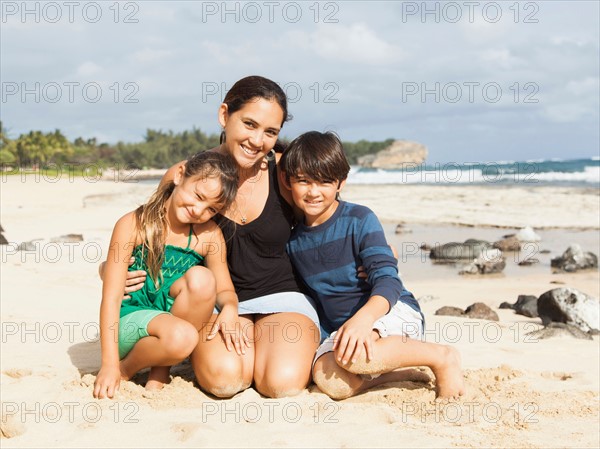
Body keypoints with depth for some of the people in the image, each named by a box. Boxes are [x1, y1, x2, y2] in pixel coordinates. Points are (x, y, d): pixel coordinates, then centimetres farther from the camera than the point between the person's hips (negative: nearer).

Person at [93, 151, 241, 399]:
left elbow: (224, 290, 7)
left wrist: (230, 309, -20)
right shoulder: (133, 225, -12)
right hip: (129, 320, -4)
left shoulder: (209, 235, -2)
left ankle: (159, 373, -10)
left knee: (201, 278, -27)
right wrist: (110, 365, -19)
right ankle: (125, 369, -2)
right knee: (181, 337, -36)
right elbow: (112, 297, -14)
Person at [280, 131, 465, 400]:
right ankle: (397, 372, -5)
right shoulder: (293, 241, 5)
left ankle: (441, 358, -16)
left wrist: (363, 319, -39)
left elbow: (387, 279, -20)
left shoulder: (359, 220, -10)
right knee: (327, 379, -30)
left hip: (394, 311, -4)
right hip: (341, 327, 5)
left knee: (352, 356, -39)